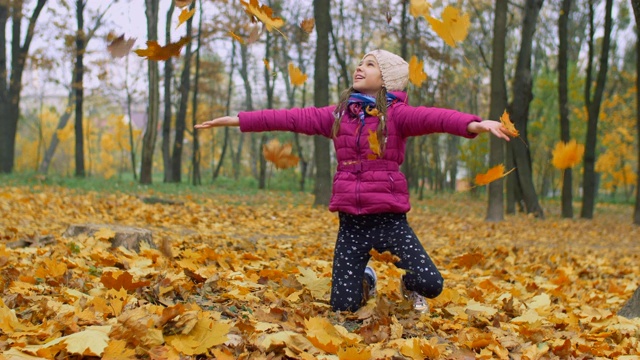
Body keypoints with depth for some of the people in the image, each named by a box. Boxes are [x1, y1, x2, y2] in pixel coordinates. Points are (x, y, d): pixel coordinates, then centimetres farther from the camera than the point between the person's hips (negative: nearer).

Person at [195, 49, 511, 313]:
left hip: (389, 217, -3)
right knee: (343, 307, 0)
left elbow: (432, 117, -23)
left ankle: (409, 285, 21)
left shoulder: (396, 113, -4)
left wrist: (473, 124, -42)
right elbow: (290, 118, 8)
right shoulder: (338, 114, 9)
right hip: (351, 221, 3)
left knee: (431, 284, -16)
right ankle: (365, 280, 35)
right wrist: (236, 120, 5)